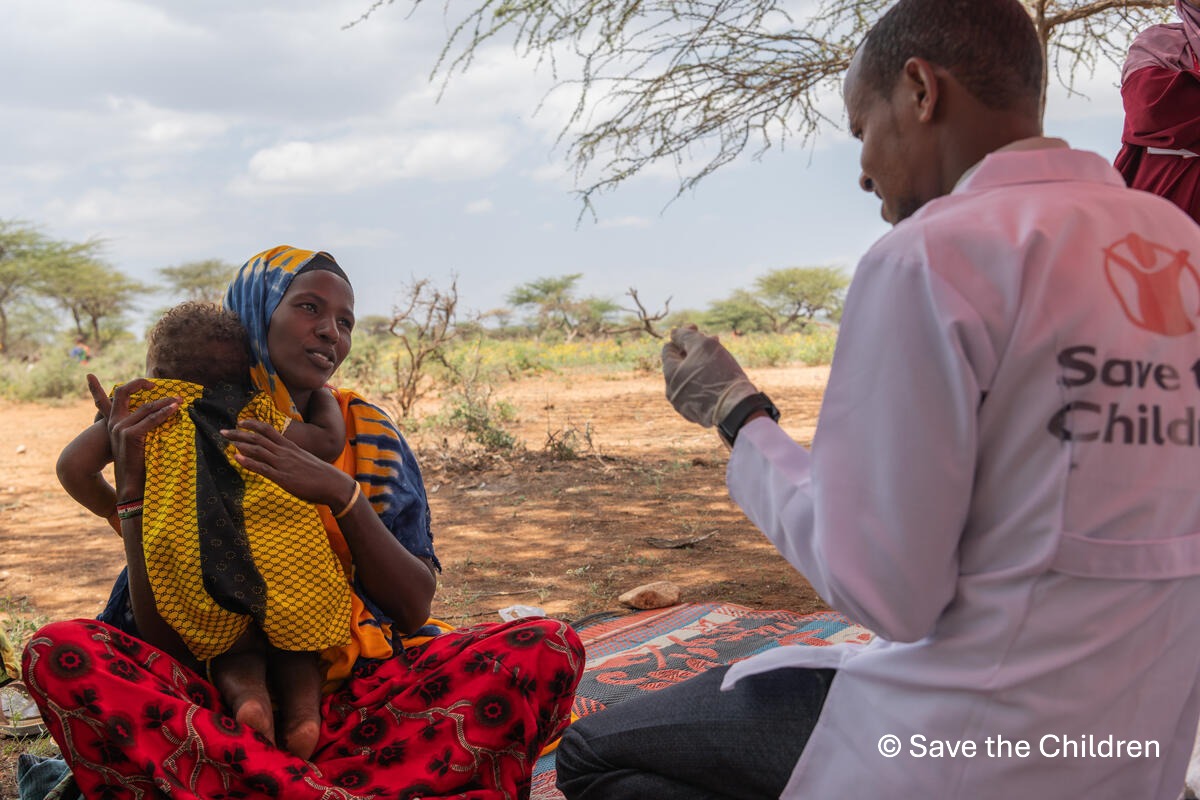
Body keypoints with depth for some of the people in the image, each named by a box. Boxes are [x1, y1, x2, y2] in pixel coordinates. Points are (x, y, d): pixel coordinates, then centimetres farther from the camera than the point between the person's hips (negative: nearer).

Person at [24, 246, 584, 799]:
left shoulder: (363, 430, 10)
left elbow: (416, 607, 1)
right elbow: (160, 635, -2)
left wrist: (342, 493, -13)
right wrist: (132, 485, -11)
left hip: (366, 692, 1)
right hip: (229, 702, -1)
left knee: (548, 648, -23)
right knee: (59, 652, -28)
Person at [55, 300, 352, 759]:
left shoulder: (145, 411, 16)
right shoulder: (254, 414, 15)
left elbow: (74, 467, 9)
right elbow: (329, 442, 12)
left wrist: (116, 511, 27)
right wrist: (321, 390, 31)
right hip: (284, 562, 0)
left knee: (232, 652, 26)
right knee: (292, 640, 26)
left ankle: (244, 692, -6)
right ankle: (303, 705, -2)